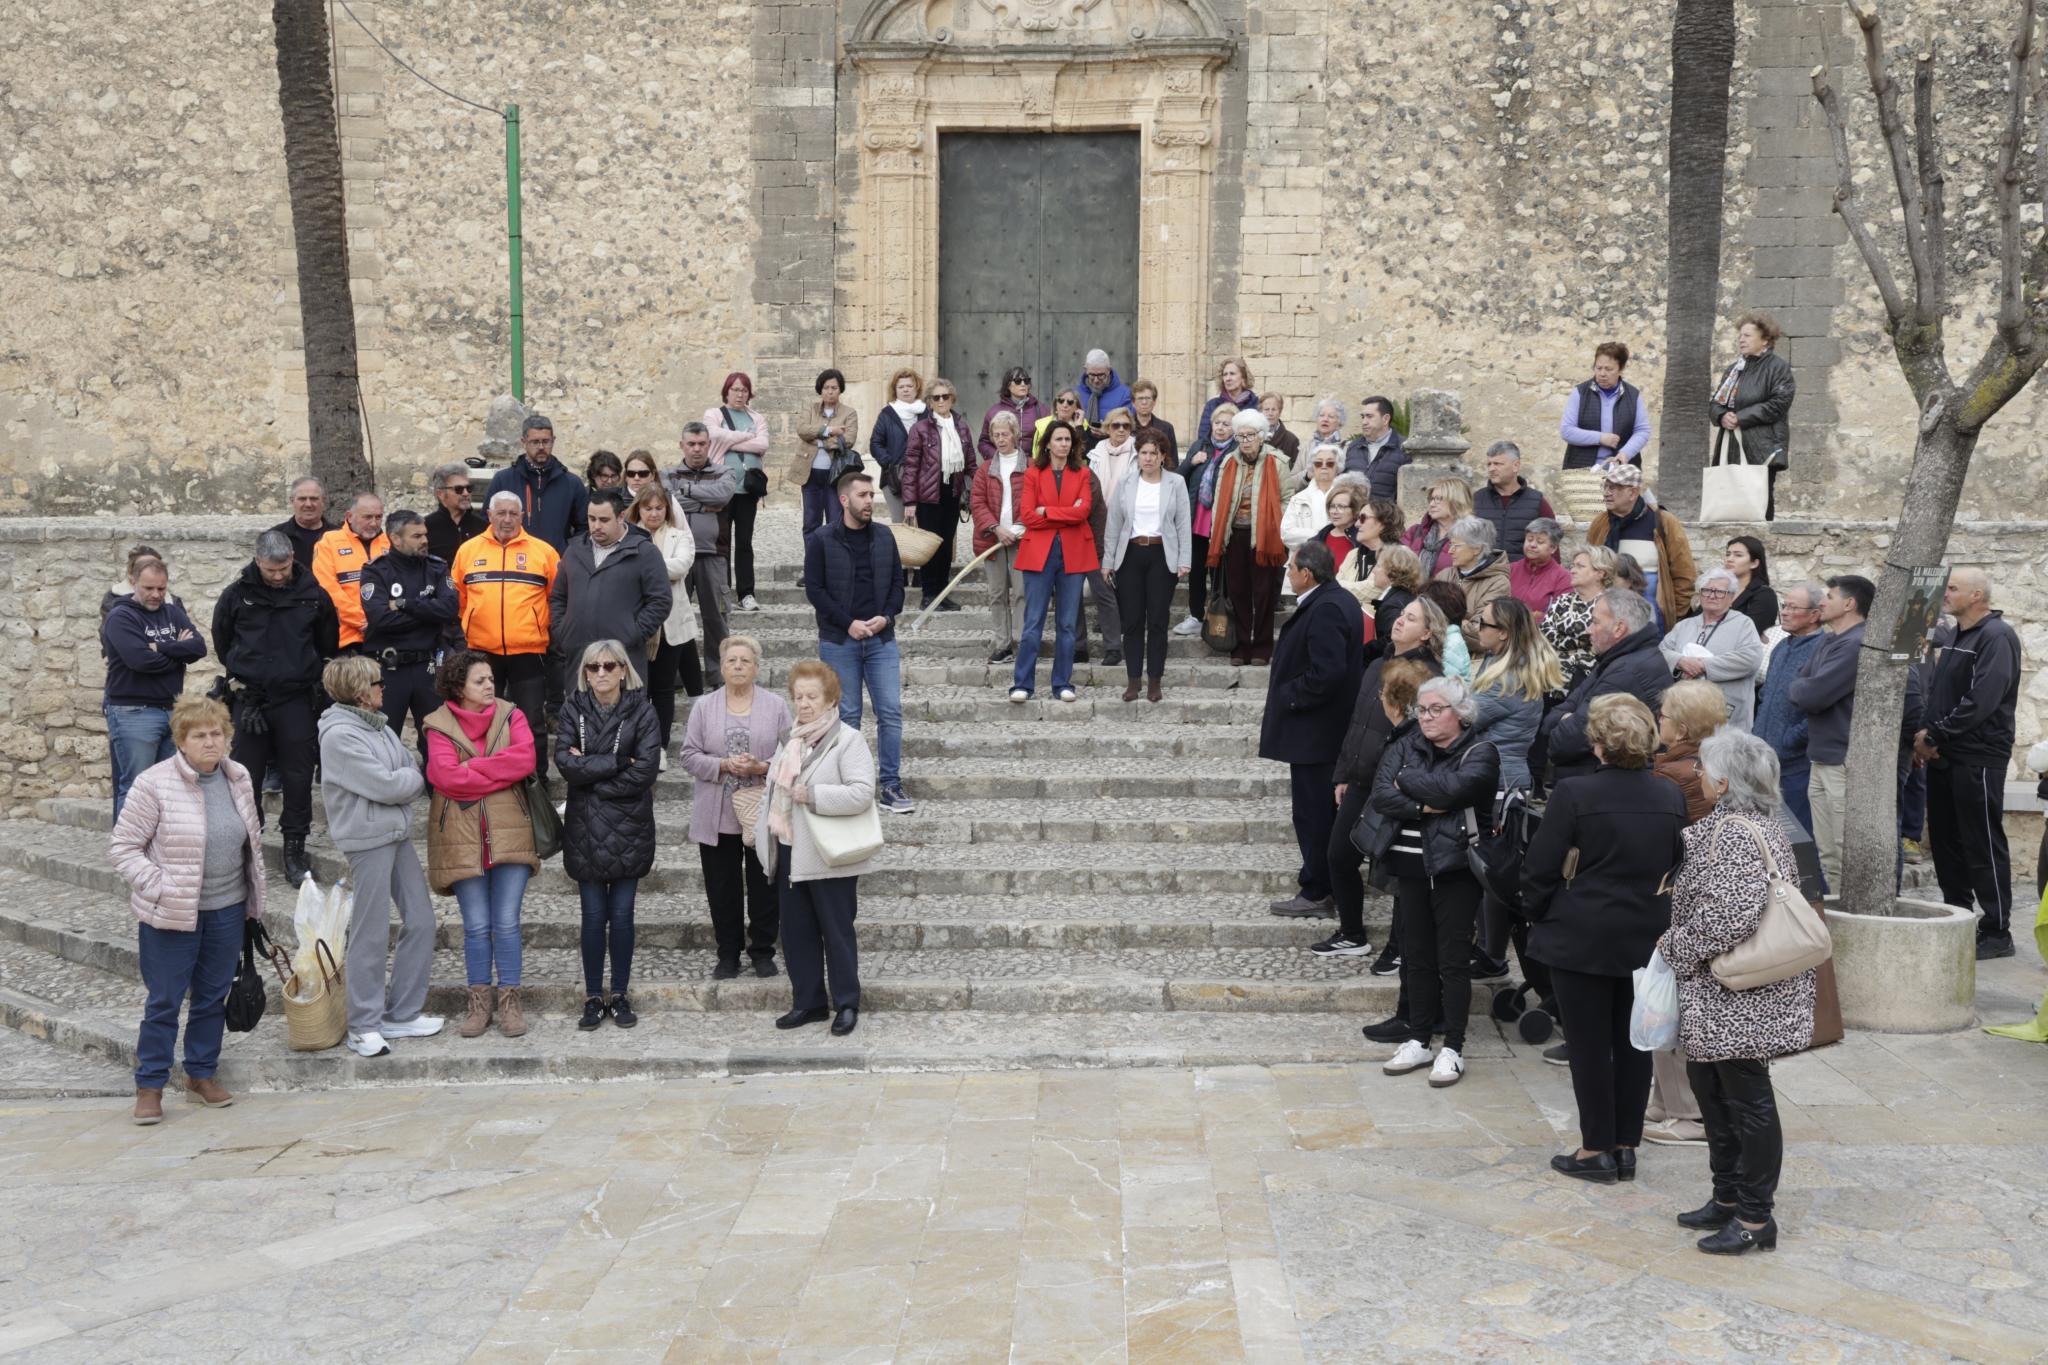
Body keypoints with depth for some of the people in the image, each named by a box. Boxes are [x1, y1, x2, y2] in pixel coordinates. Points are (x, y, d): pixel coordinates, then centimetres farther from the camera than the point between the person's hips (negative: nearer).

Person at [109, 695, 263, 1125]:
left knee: (213, 997, 14)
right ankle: (150, 1086, 14)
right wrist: (158, 887, -18)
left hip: (227, 911, 5)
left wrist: (255, 894, 15)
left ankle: (202, 1075, 27)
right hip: (171, 915, -5)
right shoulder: (155, 784, -13)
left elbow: (252, 839, 17)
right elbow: (123, 846, -9)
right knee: (164, 1001, 2)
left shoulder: (239, 778, 5)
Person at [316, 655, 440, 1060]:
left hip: (398, 834, 9)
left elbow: (413, 772, 10)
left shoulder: (379, 725, 12)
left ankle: (402, 1014, 21)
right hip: (367, 840, -9)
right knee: (371, 933, -2)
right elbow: (385, 786, -18)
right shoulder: (339, 735, -15)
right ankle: (364, 1026, 9)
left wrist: (401, 783, -10)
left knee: (420, 920, 10)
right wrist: (413, 779, -1)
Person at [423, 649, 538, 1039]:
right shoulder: (439, 726, -1)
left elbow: (525, 759, -13)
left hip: (508, 834, 1)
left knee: (507, 923, 2)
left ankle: (509, 999, 13)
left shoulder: (511, 716, 4)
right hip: (462, 839, -1)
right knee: (476, 926, 5)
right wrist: (499, 774, -11)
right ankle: (479, 1000, 16)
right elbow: (445, 776, -16)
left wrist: (471, 768, -13)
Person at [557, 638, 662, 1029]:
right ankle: (593, 998, 14)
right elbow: (564, 762, -10)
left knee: (621, 914, 4)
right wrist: (616, 764, -14)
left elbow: (646, 770, -13)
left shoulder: (641, 709, -2)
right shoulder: (573, 708, 3)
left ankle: (620, 996, 16)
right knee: (593, 915, 4)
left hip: (629, 826, -1)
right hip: (584, 828, 1)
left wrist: (588, 771, -9)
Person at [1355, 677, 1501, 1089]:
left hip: (1454, 868, -4)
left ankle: (1453, 1048, 9)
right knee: (1416, 957, 11)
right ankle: (1418, 1040, 22)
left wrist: (1405, 780, -9)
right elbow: (1381, 793, -6)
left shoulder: (1480, 753, -4)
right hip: (1409, 867, 5)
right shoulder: (1405, 746, 8)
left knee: (1453, 959, 0)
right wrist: (1423, 807, -17)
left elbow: (1452, 788, -23)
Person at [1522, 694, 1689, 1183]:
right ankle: (1626, 1147, 20)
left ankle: (1597, 1151, 11)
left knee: (1589, 1044, 4)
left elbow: (1539, 870, -11)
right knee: (1632, 1042, 12)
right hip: (1648, 939, 5)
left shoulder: (1574, 794, -15)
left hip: (1583, 938, -5)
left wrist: (1539, 917, 5)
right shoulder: (1671, 797, 1)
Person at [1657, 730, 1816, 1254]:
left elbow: (1731, 914, -28)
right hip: (1721, 999, 11)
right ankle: (1728, 1199, 31)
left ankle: (1755, 1217, 11)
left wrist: (1677, 947, -14)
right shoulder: (1762, 824, 11)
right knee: (1712, 1086, 19)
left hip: (1737, 999, -11)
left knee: (1746, 1100, 0)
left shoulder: (1732, 832, -21)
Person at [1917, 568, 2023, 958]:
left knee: (1983, 846, -4)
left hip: (1978, 758, -9)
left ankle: (1997, 932, 3)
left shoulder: (1996, 636, -12)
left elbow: (1981, 701, -21)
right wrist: (1926, 734, 0)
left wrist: (1935, 735, -15)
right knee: (1946, 841, 13)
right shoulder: (1956, 636, 17)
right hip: (1944, 758, 9)